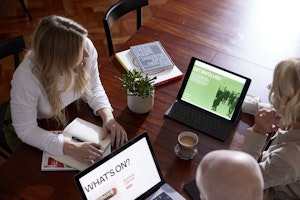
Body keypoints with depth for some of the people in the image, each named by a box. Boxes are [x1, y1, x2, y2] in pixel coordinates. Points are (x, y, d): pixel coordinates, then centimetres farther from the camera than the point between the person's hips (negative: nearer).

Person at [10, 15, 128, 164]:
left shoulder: (85, 46, -26)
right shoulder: (26, 78, -37)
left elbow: (94, 87, -9)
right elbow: (26, 130, -26)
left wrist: (108, 117, -25)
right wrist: (70, 148, -37)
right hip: (43, 133, -4)